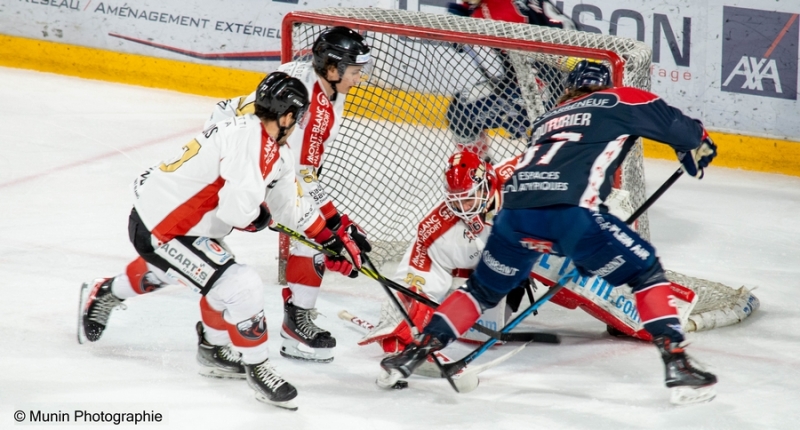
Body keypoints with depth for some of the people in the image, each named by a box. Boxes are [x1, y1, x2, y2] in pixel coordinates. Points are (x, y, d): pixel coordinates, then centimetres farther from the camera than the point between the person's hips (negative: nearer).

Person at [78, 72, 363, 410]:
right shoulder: (251, 138, -26)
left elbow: (291, 203, 19)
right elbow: (238, 209, -34)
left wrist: (331, 239, 19)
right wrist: (259, 215, -11)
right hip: (160, 229, -10)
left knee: (164, 267, 39)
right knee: (242, 288, -15)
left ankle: (104, 294, 62)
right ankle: (256, 366, 2)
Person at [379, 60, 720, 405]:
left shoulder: (549, 118, 35)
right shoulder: (620, 101, 20)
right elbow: (678, 127, 18)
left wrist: (578, 248, 47)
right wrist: (699, 150, 41)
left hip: (515, 210, 5)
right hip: (570, 210, -5)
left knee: (483, 288, 28)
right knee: (646, 272, 11)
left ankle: (414, 354, 23)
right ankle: (677, 365, 0)